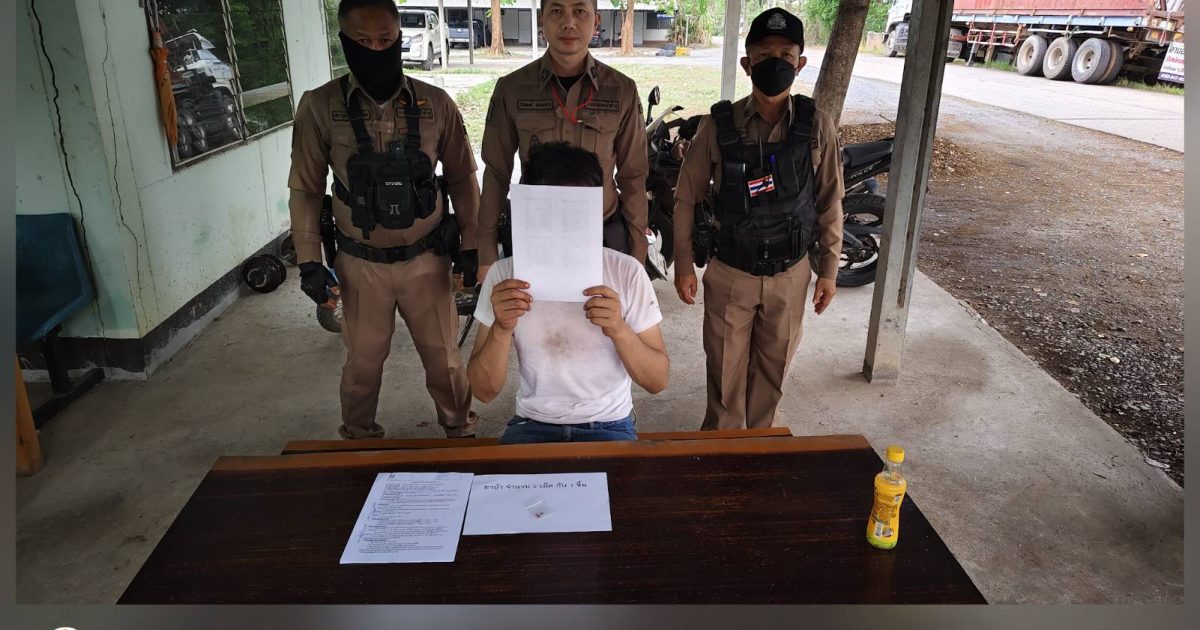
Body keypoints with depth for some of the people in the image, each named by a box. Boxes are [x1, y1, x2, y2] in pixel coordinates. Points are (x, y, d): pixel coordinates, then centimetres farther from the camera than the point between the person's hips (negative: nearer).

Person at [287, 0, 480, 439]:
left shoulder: (435, 103, -6)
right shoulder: (320, 107, -9)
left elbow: (462, 178, 3)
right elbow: (305, 189, -1)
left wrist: (470, 247, 2)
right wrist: (309, 262, -4)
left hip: (425, 259, 0)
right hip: (361, 265, 0)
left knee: (443, 357, 13)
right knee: (363, 361, 16)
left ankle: (460, 432, 38)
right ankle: (359, 441, 41)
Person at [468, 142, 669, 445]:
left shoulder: (626, 272, -7)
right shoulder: (505, 275, -4)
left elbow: (657, 381, -5)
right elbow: (484, 391, -4)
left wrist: (618, 330, -24)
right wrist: (501, 329, -23)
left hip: (609, 426, 0)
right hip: (532, 425, 1)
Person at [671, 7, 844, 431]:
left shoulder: (817, 127, -6)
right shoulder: (719, 125, -11)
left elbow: (829, 203, 2)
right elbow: (686, 197, -3)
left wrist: (829, 270, 3)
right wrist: (683, 265, -2)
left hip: (789, 276, 2)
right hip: (730, 275, -1)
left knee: (772, 367, 16)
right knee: (725, 368, 10)